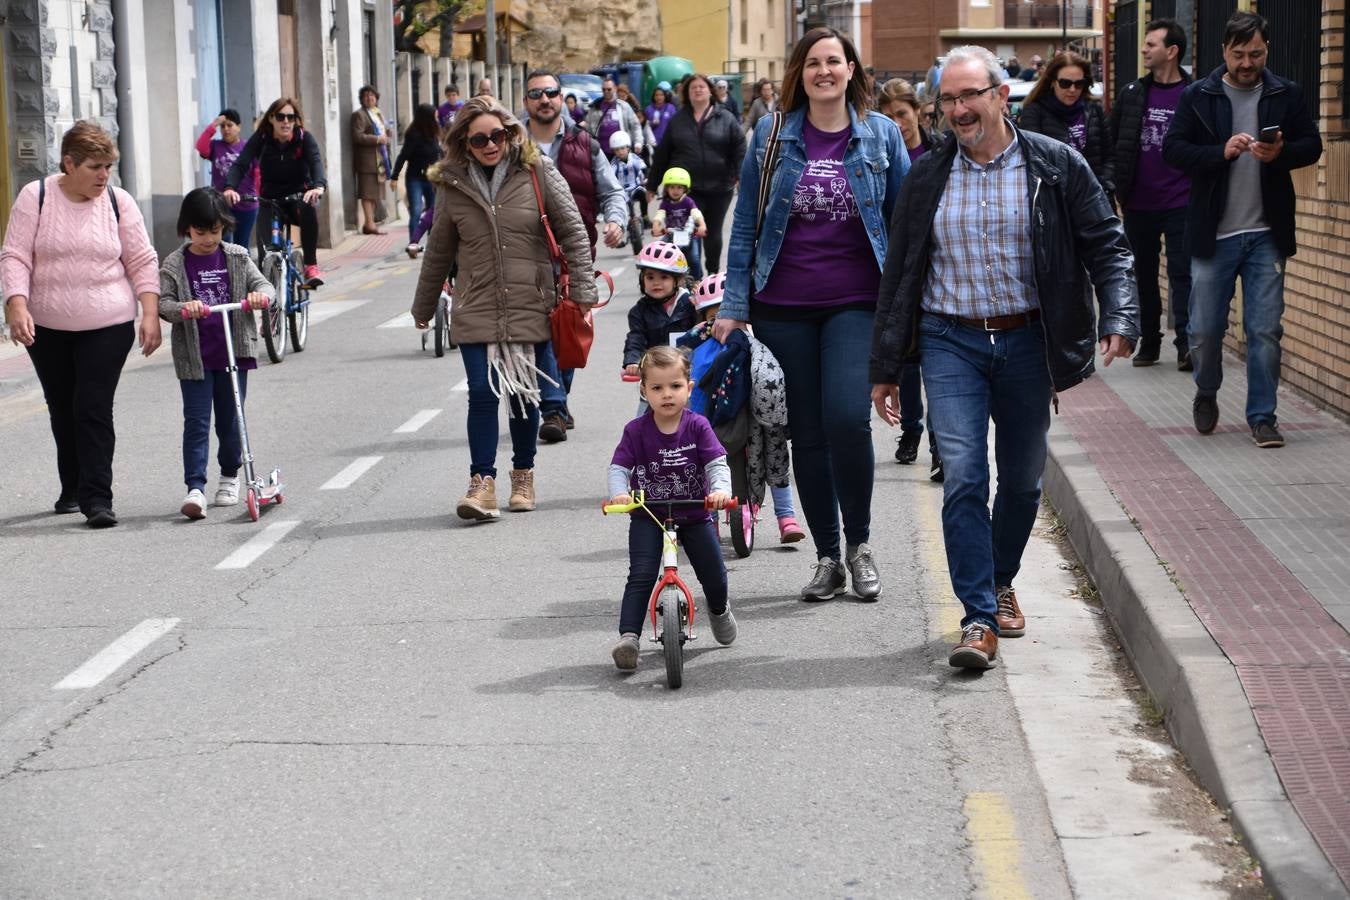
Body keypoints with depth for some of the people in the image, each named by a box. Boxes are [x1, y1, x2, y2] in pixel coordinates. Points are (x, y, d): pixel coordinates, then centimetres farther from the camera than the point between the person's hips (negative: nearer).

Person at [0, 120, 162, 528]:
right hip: (47, 328, 1)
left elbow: (142, 262, 3)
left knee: (94, 409, -10)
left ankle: (97, 498, -10)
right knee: (62, 410, 13)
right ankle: (72, 489, 29)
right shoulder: (35, 197, -3)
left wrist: (150, 314, -6)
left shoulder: (119, 203, 0)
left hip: (108, 327, -1)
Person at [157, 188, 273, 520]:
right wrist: (183, 309, -28)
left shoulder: (237, 257, 5)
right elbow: (163, 303, -7)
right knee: (196, 422, -6)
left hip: (234, 352, 2)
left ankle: (230, 476, 30)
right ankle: (195, 487, -9)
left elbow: (263, 284, 3)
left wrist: (260, 294, -21)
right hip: (194, 357, -2)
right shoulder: (175, 265, -1)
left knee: (231, 421, 10)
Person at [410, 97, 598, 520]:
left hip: (530, 307, 0)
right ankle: (482, 484, -6)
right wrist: (423, 307, 20)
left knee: (524, 396, 9)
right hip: (475, 312, 0)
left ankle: (523, 476, 26)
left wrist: (582, 290, -2)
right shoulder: (452, 184, 2)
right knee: (482, 394, -9)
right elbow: (438, 251, 13)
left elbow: (573, 232, 2)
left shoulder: (537, 172, -3)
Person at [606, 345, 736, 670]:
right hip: (648, 514, -1)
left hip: (694, 513, 1)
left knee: (714, 575, 7)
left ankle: (719, 609, 42)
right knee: (641, 576, -17)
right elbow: (619, 467, -15)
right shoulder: (636, 430, -11)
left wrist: (721, 490, -36)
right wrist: (620, 493, -36)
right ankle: (628, 638, -21)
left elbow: (717, 463, -16)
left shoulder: (697, 426, -10)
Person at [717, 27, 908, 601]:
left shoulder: (880, 134, 3)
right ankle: (827, 558, 18)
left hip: (856, 302, -1)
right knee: (806, 433, 5)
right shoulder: (772, 134, 4)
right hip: (783, 306, 2)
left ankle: (859, 543, 3)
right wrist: (733, 305, 1)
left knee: (847, 417, -18)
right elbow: (745, 224, 6)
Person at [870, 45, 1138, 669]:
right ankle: (980, 618, -10)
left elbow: (1106, 246, 0)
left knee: (1022, 481, 11)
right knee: (963, 477, -13)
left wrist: (1119, 319, -17)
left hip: (1026, 341, 0)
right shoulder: (927, 177, 4)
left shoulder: (1056, 166, -1)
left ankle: (1000, 581, 36)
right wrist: (884, 370, 8)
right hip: (950, 342, 0)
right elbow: (897, 276, 9)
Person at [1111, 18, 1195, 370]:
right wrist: (1118, 187, 4)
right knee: (1143, 275, 11)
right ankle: (1148, 343, 20)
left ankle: (1186, 346, -3)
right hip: (1138, 205, 4)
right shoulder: (1131, 94, 6)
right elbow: (1114, 143, 10)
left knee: (1182, 274, -4)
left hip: (1180, 205, -4)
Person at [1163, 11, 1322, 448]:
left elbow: (1312, 145, 7)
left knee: (1266, 329, 0)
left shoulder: (1287, 95, 4)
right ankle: (1206, 393, 33)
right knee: (1205, 329, 6)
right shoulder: (1197, 96, 0)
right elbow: (1172, 149, -5)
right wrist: (1221, 152, -20)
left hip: (1267, 234, 1)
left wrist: (1281, 153, -15)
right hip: (1213, 232, 0)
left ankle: (1262, 417, 10)